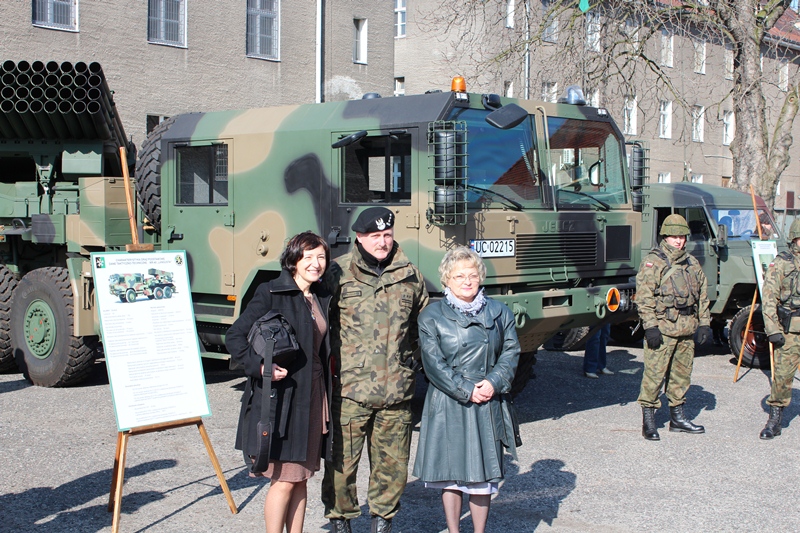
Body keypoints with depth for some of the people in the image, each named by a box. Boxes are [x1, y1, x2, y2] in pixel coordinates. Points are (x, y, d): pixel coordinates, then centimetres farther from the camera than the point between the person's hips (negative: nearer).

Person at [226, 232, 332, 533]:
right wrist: (260, 366, -24)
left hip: (314, 396, 7)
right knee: (284, 480, -4)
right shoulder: (270, 292, -9)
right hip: (280, 397, -7)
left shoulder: (322, 298, 12)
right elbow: (235, 336, -12)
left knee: (302, 478, 12)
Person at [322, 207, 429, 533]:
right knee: (342, 460, 1)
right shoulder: (339, 273, -1)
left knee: (393, 463, 10)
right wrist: (335, 359, 0)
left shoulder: (410, 275, 9)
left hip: (396, 391, 3)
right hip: (349, 388, -3)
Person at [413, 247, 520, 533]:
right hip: (448, 406, -2)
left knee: (483, 475, 6)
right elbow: (434, 363, -7)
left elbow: (511, 351, 5)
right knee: (450, 476, 5)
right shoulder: (432, 316, -1)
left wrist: (493, 383, -11)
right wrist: (466, 390, -14)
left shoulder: (499, 312, 8)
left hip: (488, 405, 2)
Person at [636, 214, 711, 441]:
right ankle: (648, 420, 0)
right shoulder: (653, 262, -5)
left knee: (682, 373, 13)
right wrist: (650, 326, -17)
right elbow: (644, 297, -11)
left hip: (687, 328, 7)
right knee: (654, 373, -6)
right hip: (662, 327, -7)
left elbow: (702, 295, 20)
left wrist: (704, 323, 13)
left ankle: (677, 417, 24)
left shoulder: (692, 263, 16)